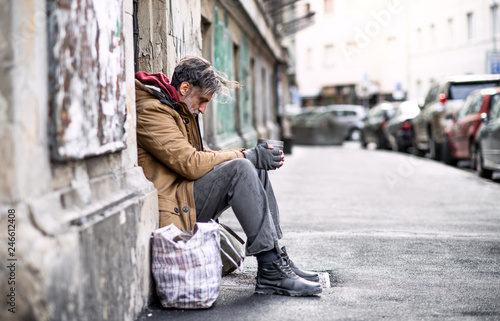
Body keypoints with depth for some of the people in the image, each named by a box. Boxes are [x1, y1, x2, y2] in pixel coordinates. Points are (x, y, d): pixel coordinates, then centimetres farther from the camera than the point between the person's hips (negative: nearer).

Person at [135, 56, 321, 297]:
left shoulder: (180, 110, 20)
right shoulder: (151, 111, -13)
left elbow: (203, 155, 18)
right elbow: (191, 163, -21)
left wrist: (257, 156, 4)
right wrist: (247, 156, -13)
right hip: (171, 208, -10)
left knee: (257, 170, 4)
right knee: (240, 169, -24)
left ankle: (276, 258, -3)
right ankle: (271, 271, -24)